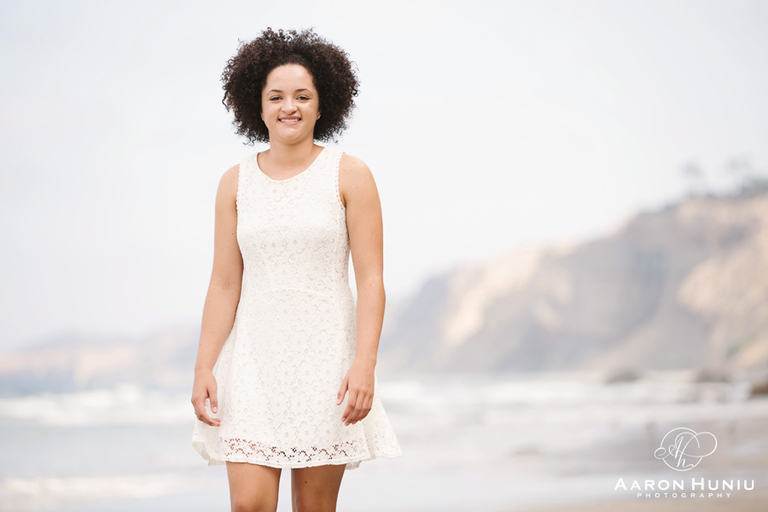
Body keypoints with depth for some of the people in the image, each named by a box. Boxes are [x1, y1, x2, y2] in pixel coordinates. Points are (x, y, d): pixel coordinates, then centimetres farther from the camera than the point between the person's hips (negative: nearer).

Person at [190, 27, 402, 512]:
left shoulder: (349, 175, -2)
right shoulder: (236, 182, 6)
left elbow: (371, 280, -6)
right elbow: (224, 285, 6)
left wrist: (364, 365, -16)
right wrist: (204, 367, -2)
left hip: (325, 358, -2)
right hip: (255, 360, 2)